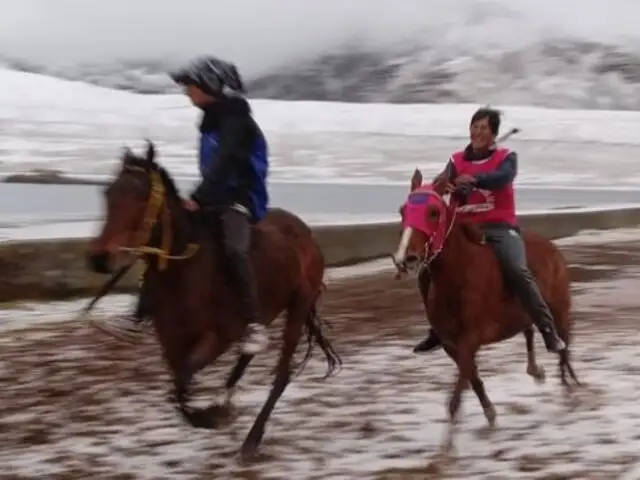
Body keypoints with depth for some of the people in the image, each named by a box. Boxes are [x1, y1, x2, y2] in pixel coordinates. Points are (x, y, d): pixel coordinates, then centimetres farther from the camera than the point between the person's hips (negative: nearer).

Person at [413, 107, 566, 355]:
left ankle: (548, 330, -23)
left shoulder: (506, 158, 2)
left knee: (518, 270, -28)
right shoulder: (457, 161, 11)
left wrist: (474, 179, -40)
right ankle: (438, 331, 14)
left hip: (499, 227, -4)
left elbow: (502, 177, -21)